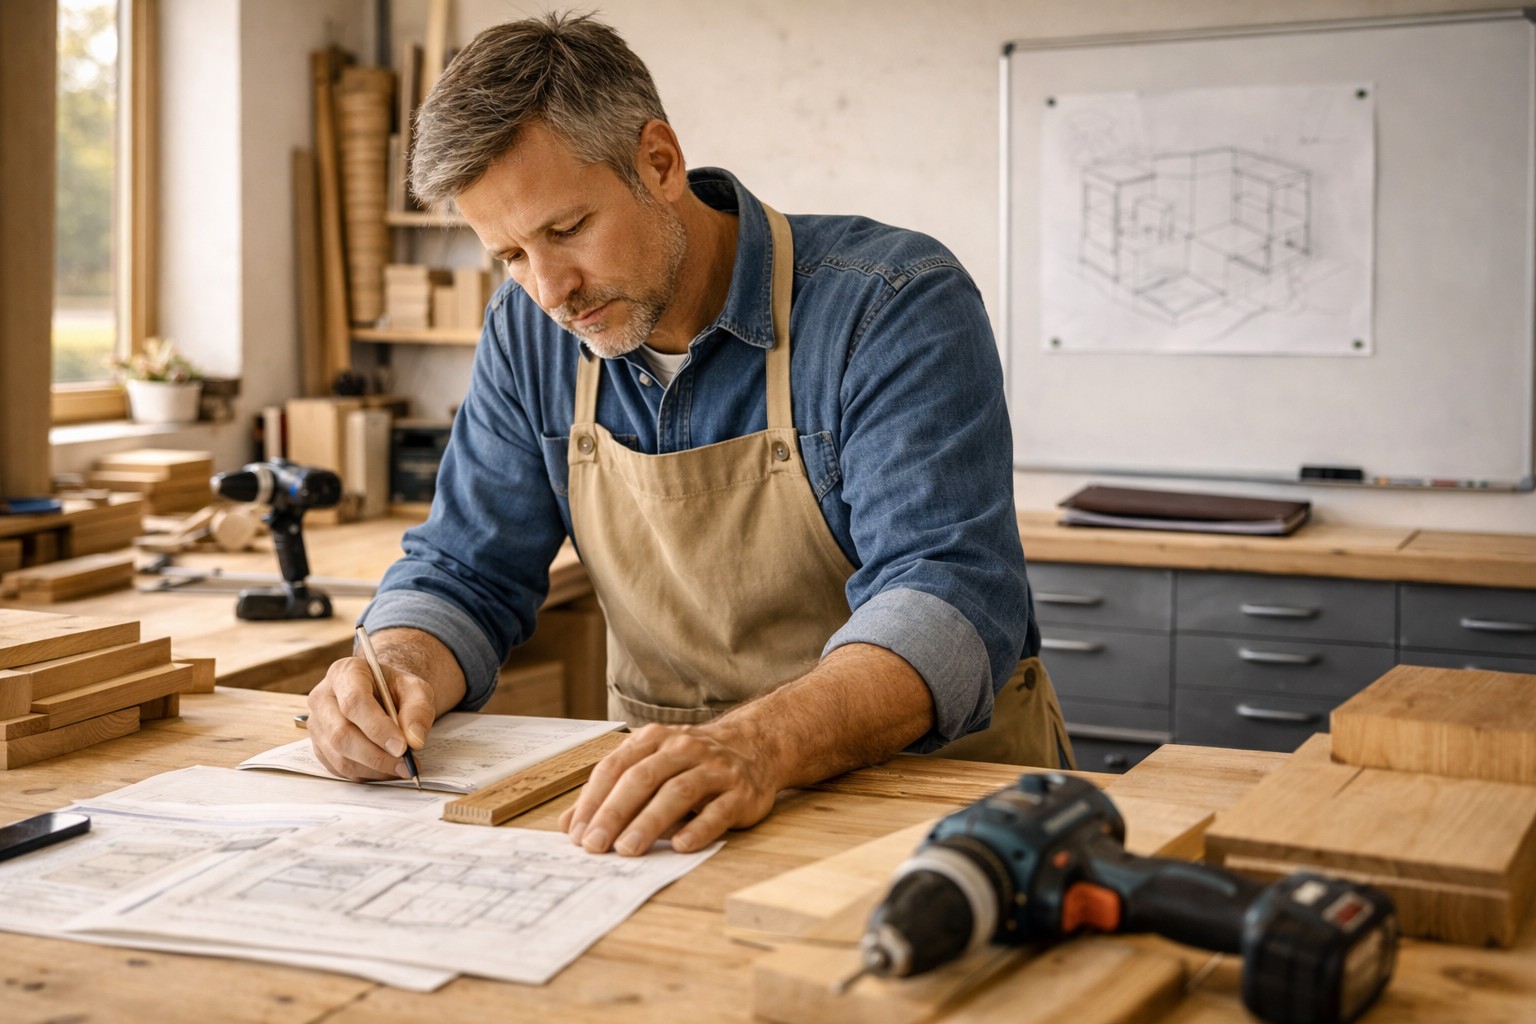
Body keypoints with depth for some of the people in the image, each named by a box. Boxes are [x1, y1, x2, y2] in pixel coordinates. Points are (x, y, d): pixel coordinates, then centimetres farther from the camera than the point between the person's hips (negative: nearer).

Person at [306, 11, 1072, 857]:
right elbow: (463, 573, 8)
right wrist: (398, 669, -16)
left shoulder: (897, 306, -14)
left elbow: (946, 598, -24)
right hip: (663, 794, 5)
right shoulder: (529, 333, 4)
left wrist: (758, 745, -42)